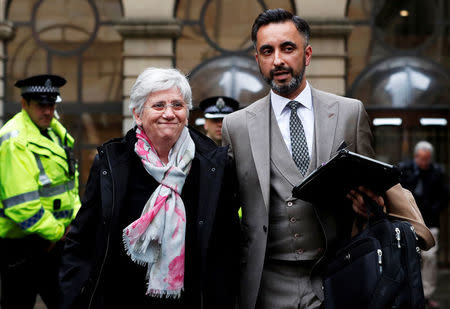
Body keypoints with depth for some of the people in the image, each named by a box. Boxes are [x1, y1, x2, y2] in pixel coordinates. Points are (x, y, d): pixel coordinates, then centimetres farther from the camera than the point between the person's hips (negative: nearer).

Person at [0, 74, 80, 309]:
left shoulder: (55, 132, 10)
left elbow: (70, 182, 21)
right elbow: (22, 204, -26)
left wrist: (75, 220, 6)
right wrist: (56, 232, -15)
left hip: (54, 237, 9)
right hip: (20, 244, -8)